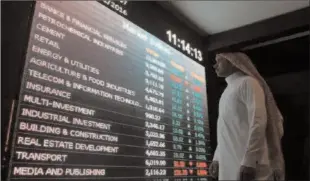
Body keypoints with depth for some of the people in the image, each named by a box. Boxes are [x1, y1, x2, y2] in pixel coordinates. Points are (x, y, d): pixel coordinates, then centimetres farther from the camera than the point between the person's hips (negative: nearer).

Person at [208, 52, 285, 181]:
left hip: (246, 163, -8)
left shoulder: (248, 82, -4)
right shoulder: (228, 90, 22)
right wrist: (217, 159, 17)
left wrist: (249, 162, -21)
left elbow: (258, 122, -16)